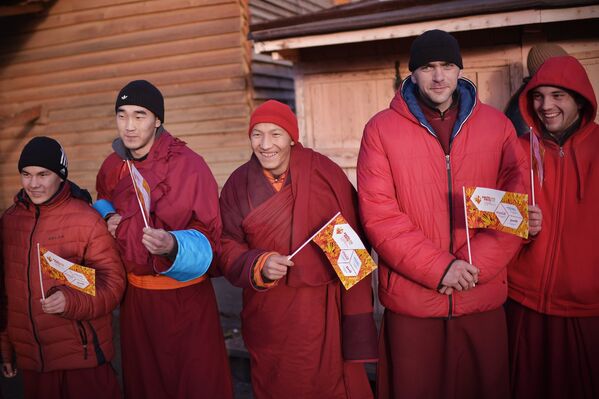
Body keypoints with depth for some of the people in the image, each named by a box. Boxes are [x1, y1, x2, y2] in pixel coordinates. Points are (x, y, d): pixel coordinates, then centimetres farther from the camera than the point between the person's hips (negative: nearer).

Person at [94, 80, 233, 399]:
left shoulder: (188, 164, -18)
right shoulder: (113, 166, 0)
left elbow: (207, 238, -17)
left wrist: (173, 245, -37)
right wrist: (108, 216, 0)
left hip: (184, 296, -5)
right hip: (134, 293, 6)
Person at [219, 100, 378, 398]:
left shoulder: (325, 173, -8)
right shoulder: (239, 184, 0)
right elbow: (228, 249, 0)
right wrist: (260, 265, -21)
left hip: (325, 313, -2)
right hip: (268, 316, 2)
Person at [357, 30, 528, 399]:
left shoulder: (496, 125, 4)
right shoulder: (382, 129, -3)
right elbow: (378, 215, -10)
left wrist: (476, 264, -13)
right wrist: (439, 268, -16)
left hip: (484, 297, 2)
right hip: (412, 299, -2)